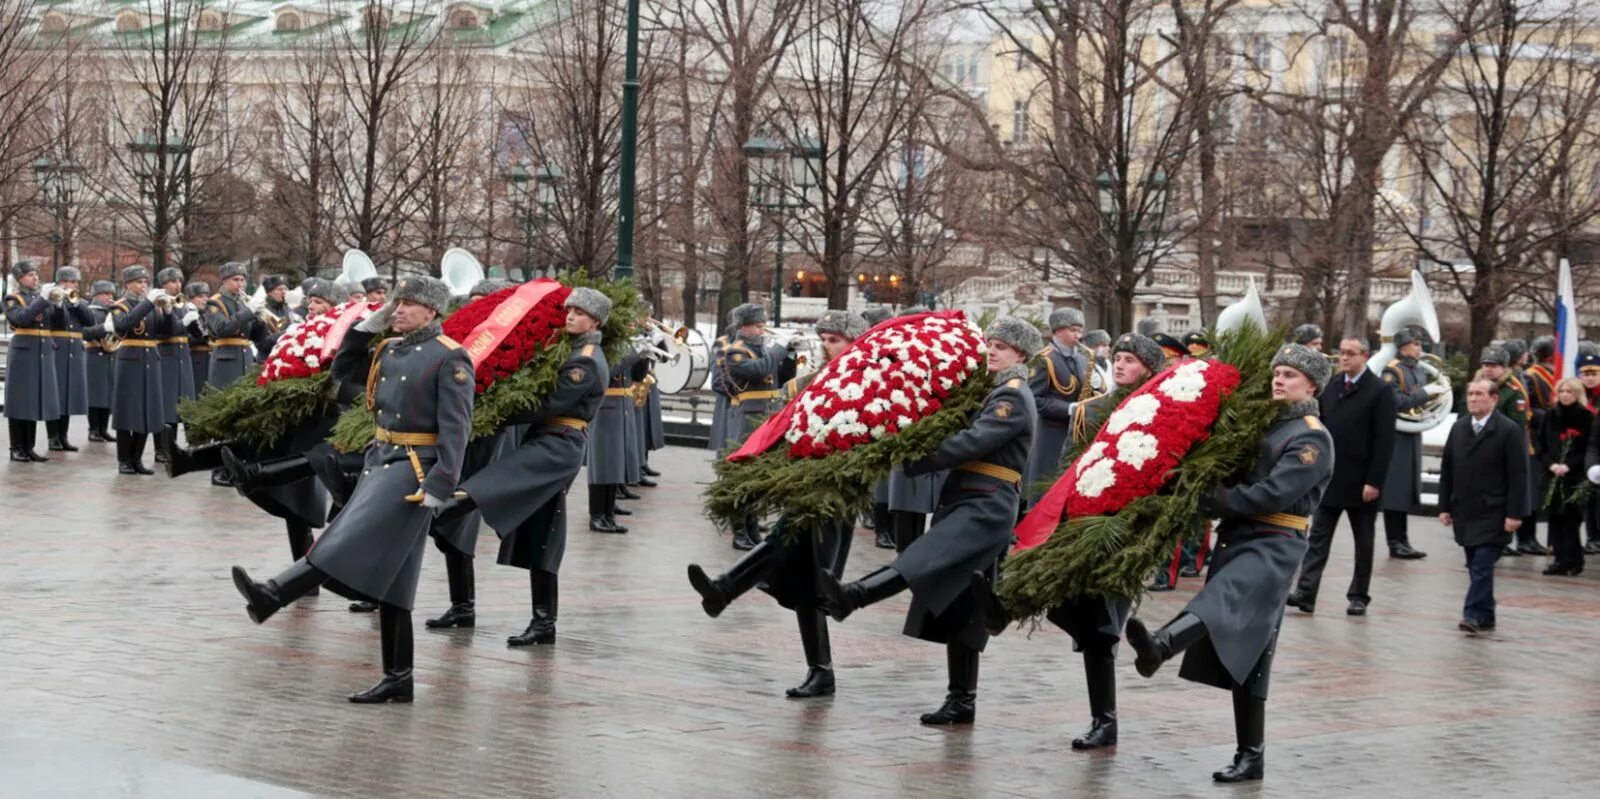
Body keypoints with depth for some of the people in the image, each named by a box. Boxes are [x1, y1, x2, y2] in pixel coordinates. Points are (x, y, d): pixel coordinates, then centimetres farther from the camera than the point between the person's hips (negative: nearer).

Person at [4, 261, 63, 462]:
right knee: (19, 401, -3)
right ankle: (16, 448, 1)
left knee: (36, 400, 6)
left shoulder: (42, 297, 15)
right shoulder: (13, 299, -2)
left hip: (44, 354, 5)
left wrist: (59, 302, -9)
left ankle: (29, 447, 11)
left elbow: (57, 320, 7)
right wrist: (45, 301, -23)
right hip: (23, 353, -5)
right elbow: (21, 318, -21)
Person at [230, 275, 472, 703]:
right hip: (380, 461, 9)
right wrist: (369, 325, 16)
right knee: (387, 574, 7)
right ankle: (397, 679, 9)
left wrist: (439, 486, -22)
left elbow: (456, 428, -15)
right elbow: (342, 371, 28)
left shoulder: (450, 359, -9)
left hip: (413, 470, -9)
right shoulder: (390, 350, 13)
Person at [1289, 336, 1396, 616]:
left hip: (1361, 483, -4)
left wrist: (1374, 481, -16)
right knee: (1318, 537, -2)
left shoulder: (1380, 391, -7)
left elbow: (1384, 440, -11)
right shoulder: (1330, 388, 9)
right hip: (1328, 478, 4)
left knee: (1363, 542, 7)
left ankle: (1359, 596, 15)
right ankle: (1306, 592, -7)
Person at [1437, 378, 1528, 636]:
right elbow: (1446, 469, 14)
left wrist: (1514, 514, -14)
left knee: (1482, 566, -11)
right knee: (1476, 567, 9)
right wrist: (1444, 506, 9)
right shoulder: (1458, 428, 11)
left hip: (1493, 514, -6)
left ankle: (1473, 615, -11)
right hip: (1464, 512, 6)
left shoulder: (1510, 430, -6)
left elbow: (1518, 475, -9)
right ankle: (1485, 616, 16)